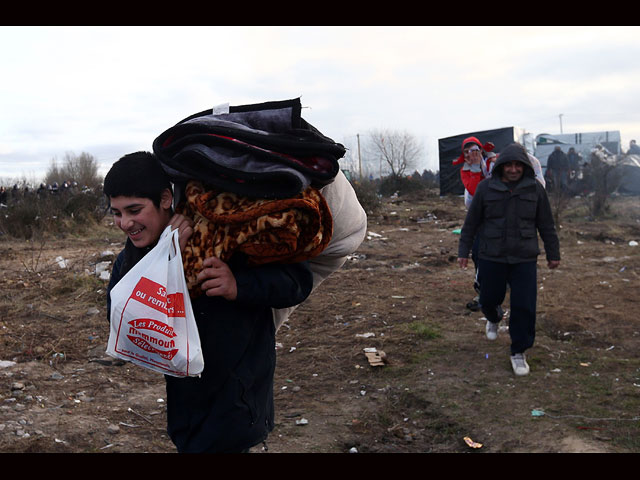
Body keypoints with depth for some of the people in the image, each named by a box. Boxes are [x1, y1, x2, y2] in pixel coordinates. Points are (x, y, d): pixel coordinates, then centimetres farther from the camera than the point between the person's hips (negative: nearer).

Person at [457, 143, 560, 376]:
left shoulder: (535, 189, 1)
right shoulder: (486, 188, -1)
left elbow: (546, 224, 8)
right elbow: (471, 223, 5)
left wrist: (553, 254, 10)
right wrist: (463, 251, 6)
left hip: (524, 259, 0)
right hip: (491, 257, 0)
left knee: (524, 307, -3)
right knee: (489, 299, 10)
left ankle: (519, 352, 13)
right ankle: (493, 319, 48)